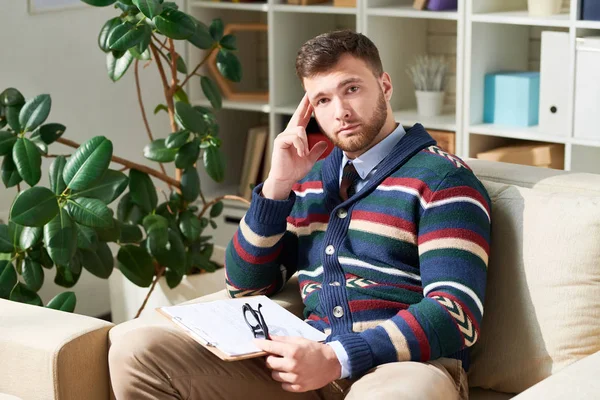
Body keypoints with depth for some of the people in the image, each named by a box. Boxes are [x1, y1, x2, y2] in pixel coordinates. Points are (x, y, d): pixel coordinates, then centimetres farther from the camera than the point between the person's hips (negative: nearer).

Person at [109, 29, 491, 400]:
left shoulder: (441, 177, -2)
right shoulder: (311, 178, 19)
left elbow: (456, 315, -13)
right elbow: (247, 287, 15)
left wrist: (339, 358, -23)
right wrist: (279, 184, 3)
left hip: (405, 367, -6)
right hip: (311, 364, 6)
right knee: (138, 353, -12)